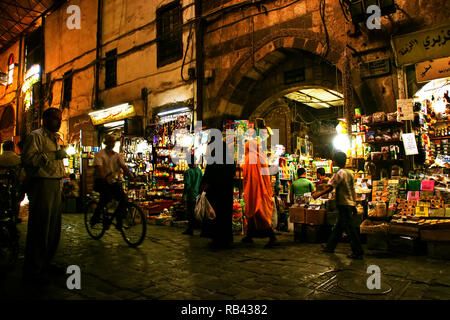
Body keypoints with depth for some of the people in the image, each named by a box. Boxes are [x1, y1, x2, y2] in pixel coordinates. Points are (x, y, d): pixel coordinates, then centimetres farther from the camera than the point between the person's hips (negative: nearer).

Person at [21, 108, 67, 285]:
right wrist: (53, 156, -22)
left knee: (54, 227, 11)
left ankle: (45, 263, 24)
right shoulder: (35, 136, -4)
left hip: (56, 186, 9)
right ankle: (32, 270, 4)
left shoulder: (56, 138, 23)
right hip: (42, 185, -9)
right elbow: (27, 158, -18)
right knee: (40, 228, -6)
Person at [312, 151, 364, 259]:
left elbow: (330, 188, -18)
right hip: (350, 204, 9)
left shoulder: (339, 173, -14)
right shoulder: (350, 173, 11)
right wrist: (354, 204, 18)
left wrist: (319, 194, -7)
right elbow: (353, 190, 14)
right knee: (338, 226, 16)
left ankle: (358, 252, 3)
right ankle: (330, 246, 28)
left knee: (349, 228, -3)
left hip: (343, 204, -9)